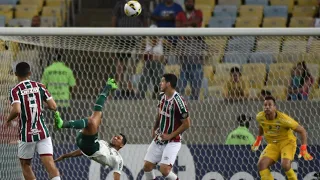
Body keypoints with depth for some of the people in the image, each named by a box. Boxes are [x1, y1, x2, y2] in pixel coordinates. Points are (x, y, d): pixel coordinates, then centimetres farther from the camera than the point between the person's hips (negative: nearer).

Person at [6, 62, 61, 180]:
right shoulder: (40, 87, 5)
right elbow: (53, 106, 3)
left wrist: (8, 119, -1)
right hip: (42, 132, 2)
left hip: (26, 135, -2)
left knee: (25, 165, 18)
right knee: (49, 163, -9)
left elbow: (16, 110, -22)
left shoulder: (15, 91, -5)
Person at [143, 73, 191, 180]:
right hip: (159, 139, 8)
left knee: (164, 170, -20)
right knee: (147, 167, 5)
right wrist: (155, 129, 15)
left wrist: (170, 136, -16)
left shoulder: (178, 101, -21)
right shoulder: (162, 96, 2)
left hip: (172, 142, -8)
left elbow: (186, 124, -17)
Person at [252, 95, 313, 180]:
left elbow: (302, 130, -17)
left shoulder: (283, 119, -26)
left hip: (287, 142, -5)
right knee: (261, 164, -18)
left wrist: (303, 149, -23)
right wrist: (258, 139, 22)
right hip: (273, 144, 5)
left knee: (285, 164, -31)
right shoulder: (260, 117, -11)